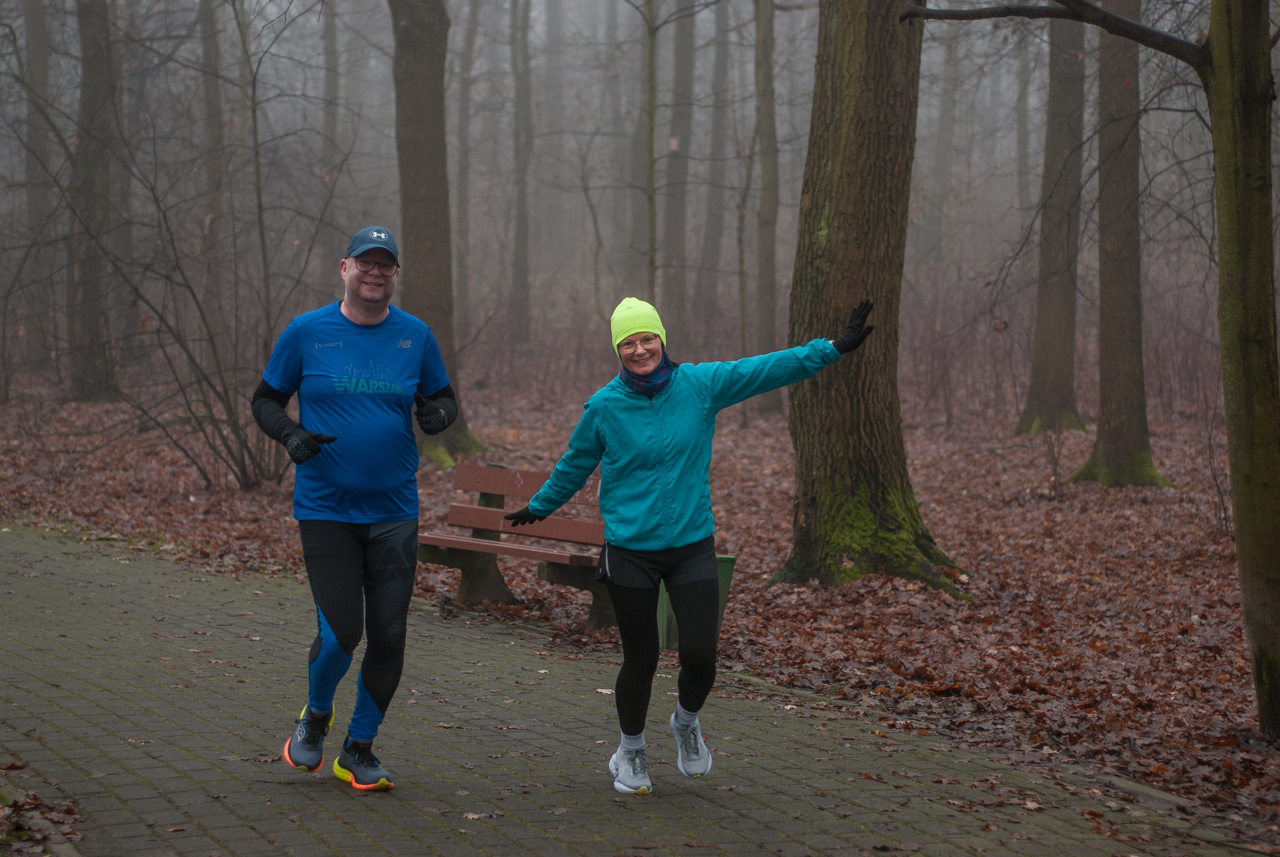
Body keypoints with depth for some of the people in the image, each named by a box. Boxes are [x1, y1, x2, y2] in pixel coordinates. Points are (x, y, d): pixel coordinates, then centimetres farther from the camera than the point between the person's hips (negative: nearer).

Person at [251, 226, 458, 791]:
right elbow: (265, 400, 7)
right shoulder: (306, 332, -1)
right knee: (339, 632, -9)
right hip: (325, 508, -2)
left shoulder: (415, 336, 4)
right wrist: (291, 434, -14)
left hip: (395, 511, 3)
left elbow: (442, 397, 15)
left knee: (389, 636, 2)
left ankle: (359, 749, 20)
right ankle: (316, 714, 23)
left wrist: (438, 414, -9)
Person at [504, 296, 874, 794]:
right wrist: (538, 508, 23)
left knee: (700, 655, -4)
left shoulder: (700, 385, -3)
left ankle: (686, 723, 31)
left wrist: (834, 349, -6)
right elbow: (575, 465, 12)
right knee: (640, 660, 6)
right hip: (629, 552, -1)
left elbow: (769, 369, -2)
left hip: (692, 546, 1)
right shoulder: (604, 407, -5)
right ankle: (630, 753, 33)